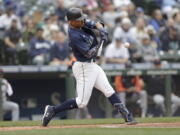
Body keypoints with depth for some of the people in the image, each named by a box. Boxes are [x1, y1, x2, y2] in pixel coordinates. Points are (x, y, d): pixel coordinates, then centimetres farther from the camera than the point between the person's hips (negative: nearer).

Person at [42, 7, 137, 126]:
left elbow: (96, 24, 5)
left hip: (92, 65, 9)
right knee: (82, 102, -6)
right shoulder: (75, 36, -24)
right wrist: (101, 43, -18)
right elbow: (88, 53, -23)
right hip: (84, 67, -9)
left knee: (109, 91, 5)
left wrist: (101, 30, -16)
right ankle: (52, 110, 3)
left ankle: (127, 116, 5)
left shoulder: (82, 23, 1)